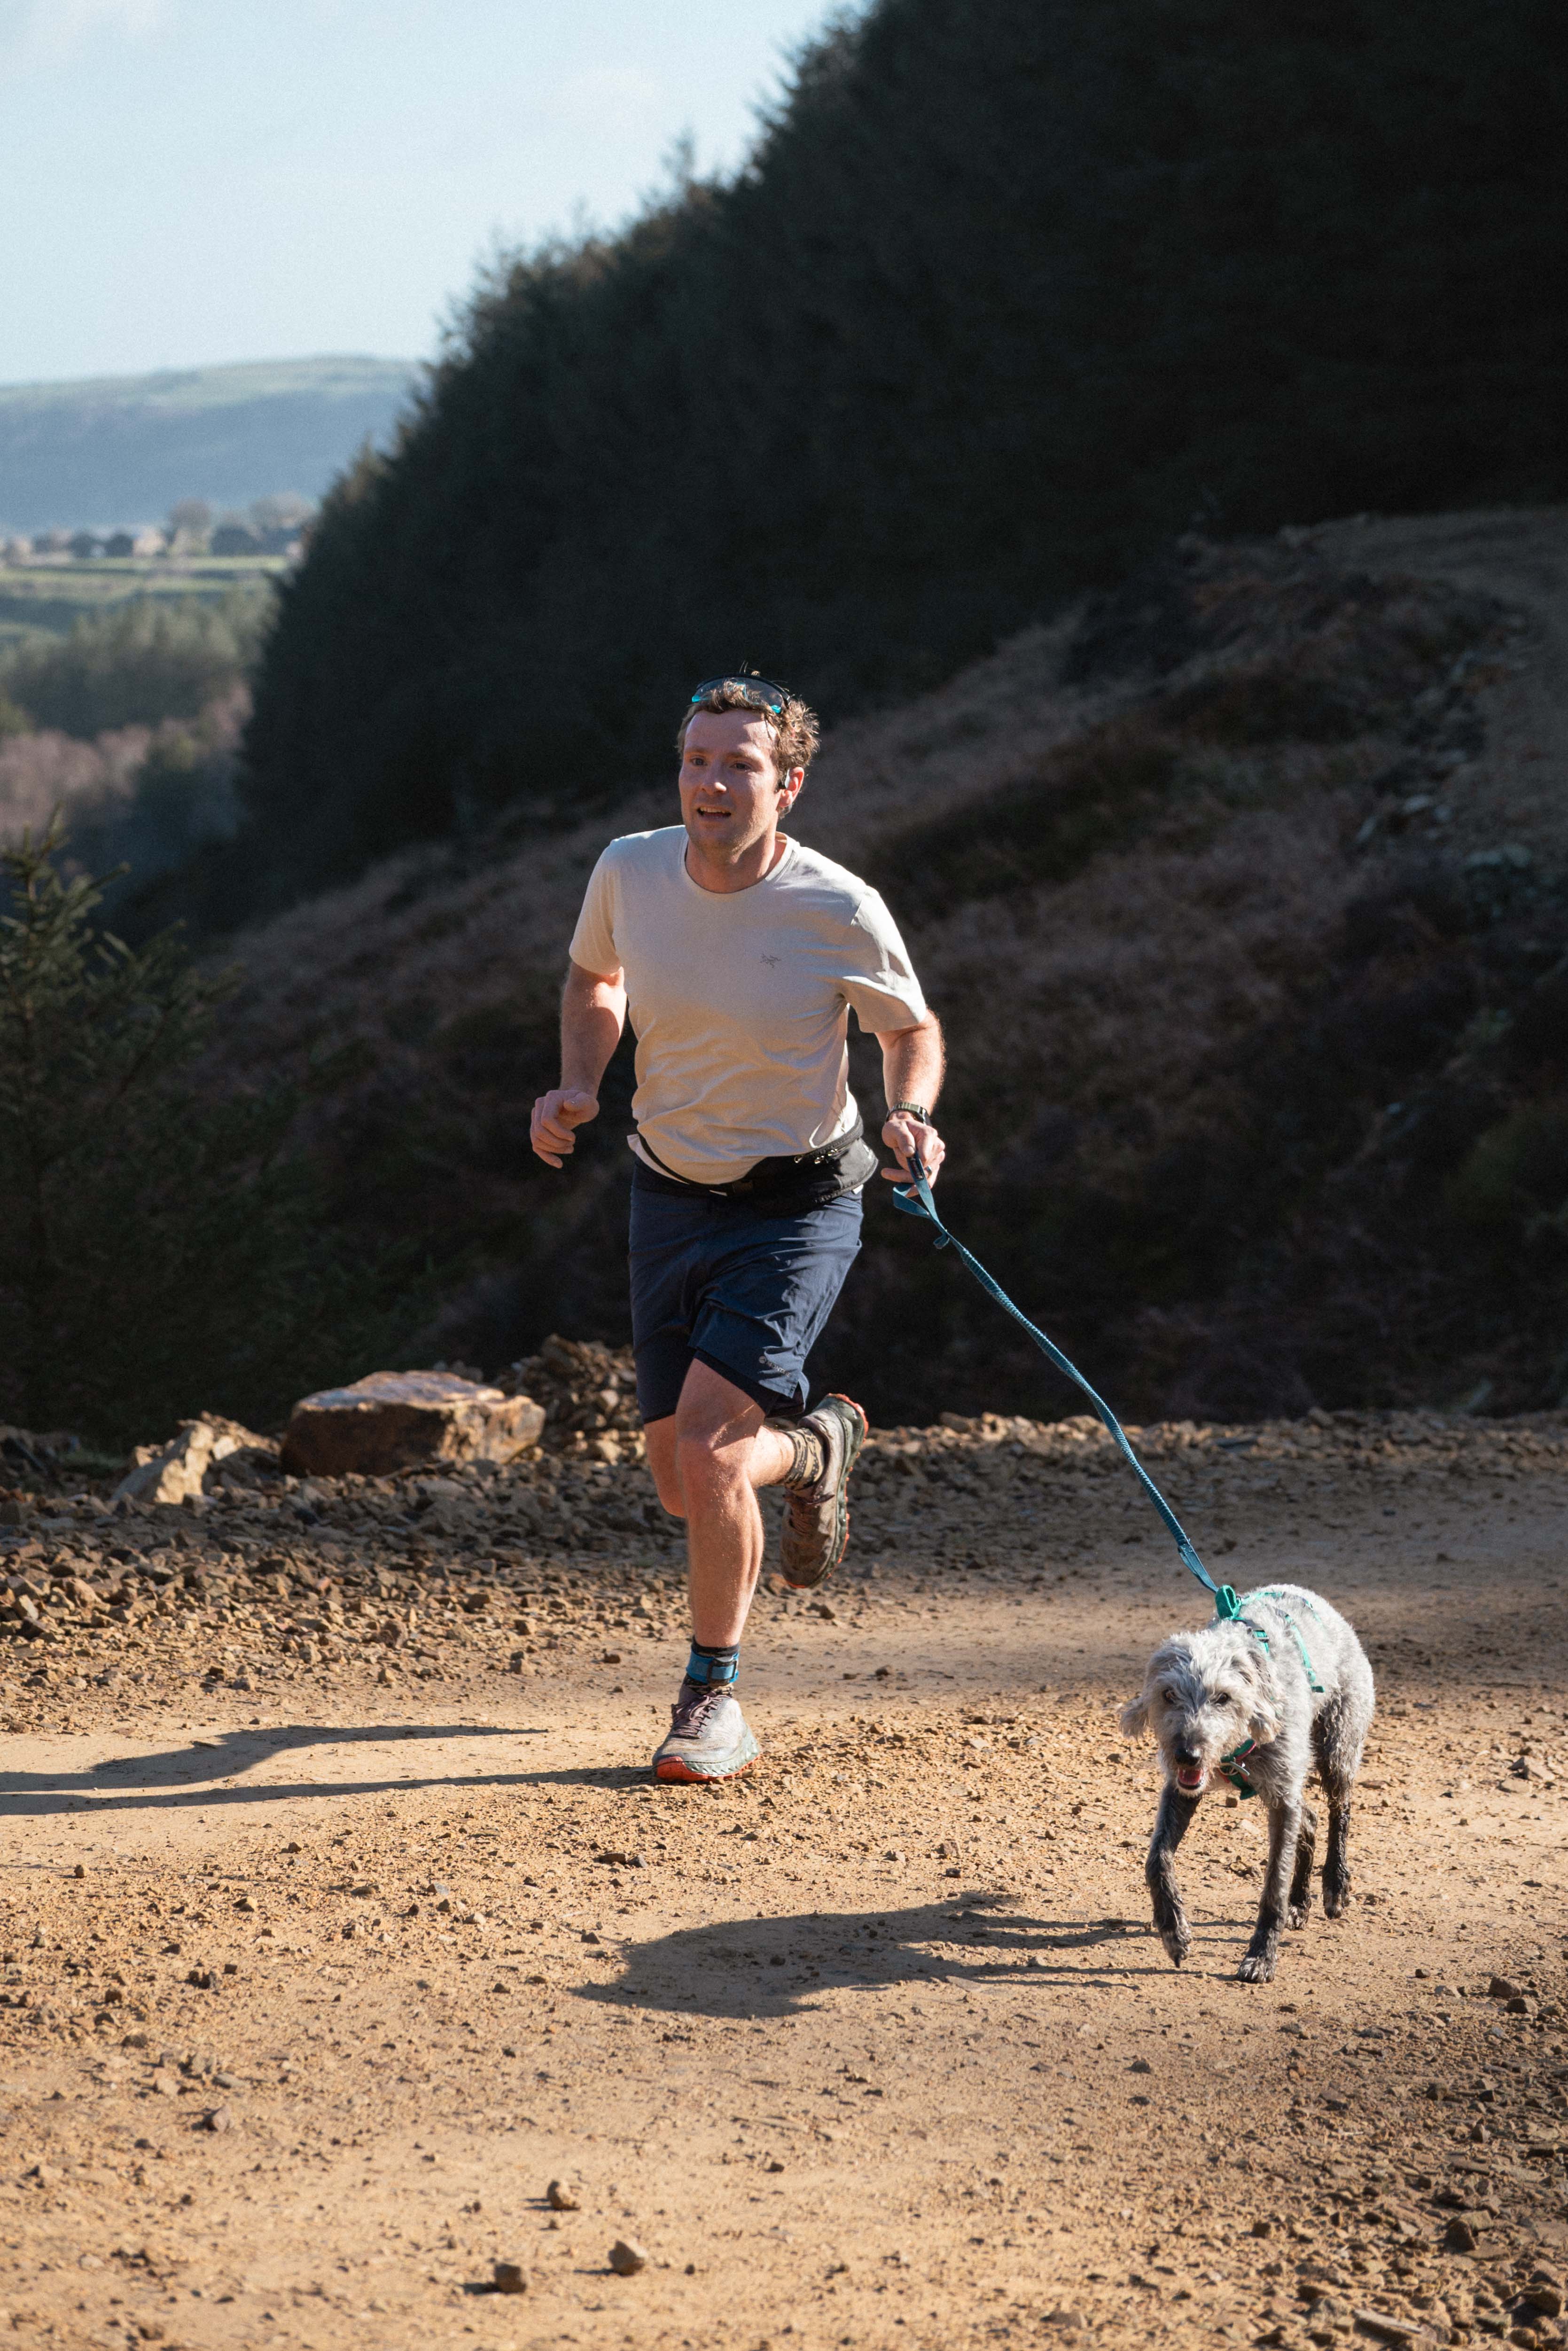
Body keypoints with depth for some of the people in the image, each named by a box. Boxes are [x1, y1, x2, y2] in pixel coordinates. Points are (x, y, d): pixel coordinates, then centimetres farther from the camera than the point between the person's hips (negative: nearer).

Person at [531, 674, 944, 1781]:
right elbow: (595, 980, 13)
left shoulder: (841, 912, -19)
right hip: (670, 1195, 5)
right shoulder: (629, 871, -10)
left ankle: (714, 1704, 1)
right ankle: (813, 1446, 45)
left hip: (799, 1205, -4)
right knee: (681, 1481, 10)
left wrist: (911, 1116, -21)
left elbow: (913, 1029, 0)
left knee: (705, 1451, -20)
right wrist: (579, 1086, -5)